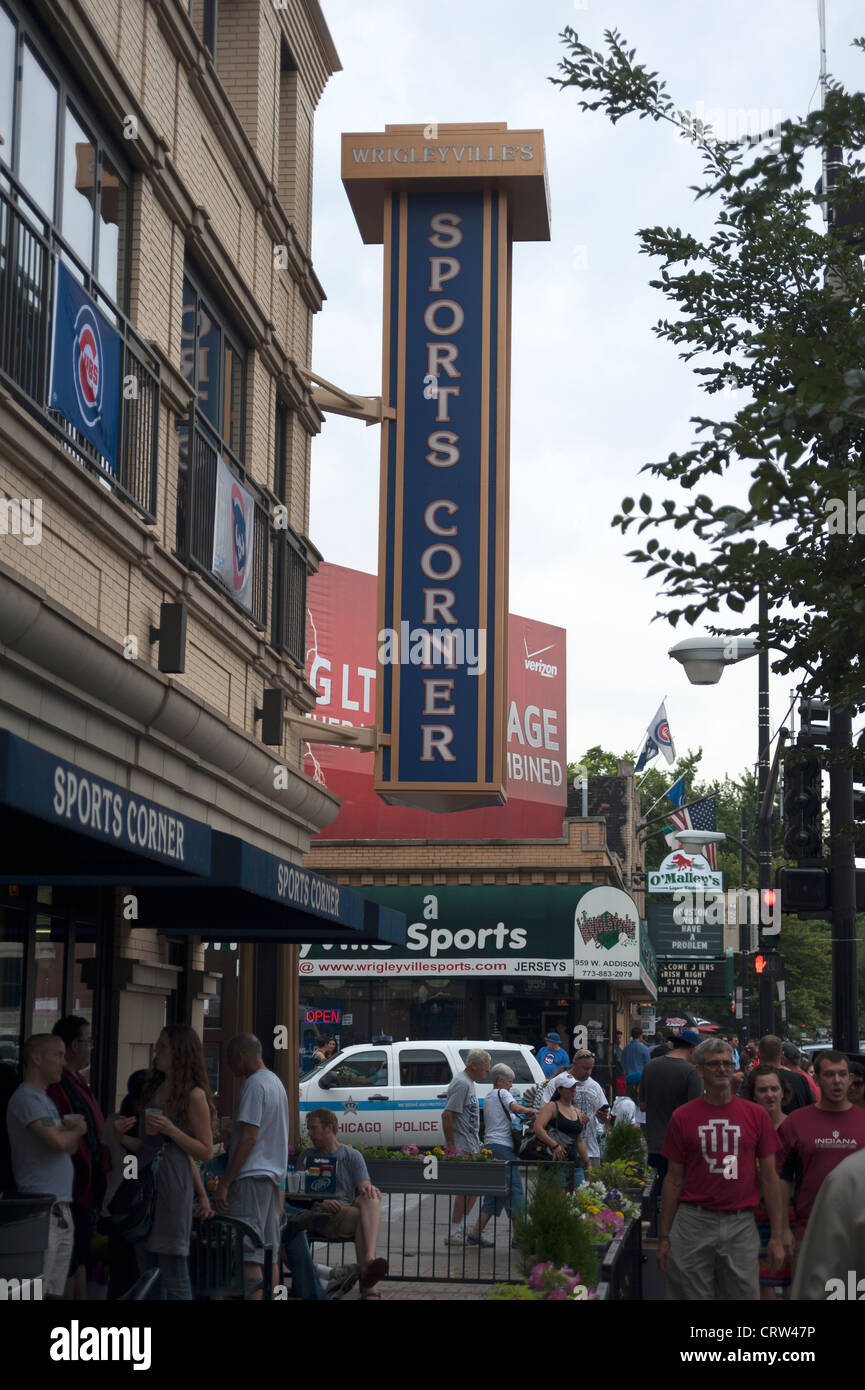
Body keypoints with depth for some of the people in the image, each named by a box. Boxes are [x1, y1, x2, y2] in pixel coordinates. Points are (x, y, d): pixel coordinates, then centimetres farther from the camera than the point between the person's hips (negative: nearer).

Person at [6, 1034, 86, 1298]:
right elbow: (58, 1142, -22)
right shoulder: (26, 1098, -11)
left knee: (55, 1290, 11)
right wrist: (78, 1129, 0)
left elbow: (71, 1147, 20)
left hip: (62, 1207, 10)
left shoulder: (44, 1099, 21)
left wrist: (71, 1129, -3)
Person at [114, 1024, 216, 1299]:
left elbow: (206, 1152, -7)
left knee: (174, 1276, -5)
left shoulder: (194, 1095, -5)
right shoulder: (153, 1090, 17)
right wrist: (123, 1136, 4)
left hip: (172, 1183, -8)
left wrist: (171, 1130, -17)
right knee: (147, 1275, 9)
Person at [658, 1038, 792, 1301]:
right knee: (692, 1294, 4)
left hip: (741, 1225, 1)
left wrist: (778, 1237, 0)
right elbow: (674, 1180, 7)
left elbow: (770, 1178, 5)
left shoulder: (756, 1115, 4)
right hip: (693, 1223, -1)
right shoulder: (682, 1117, 3)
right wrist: (664, 1237, 4)